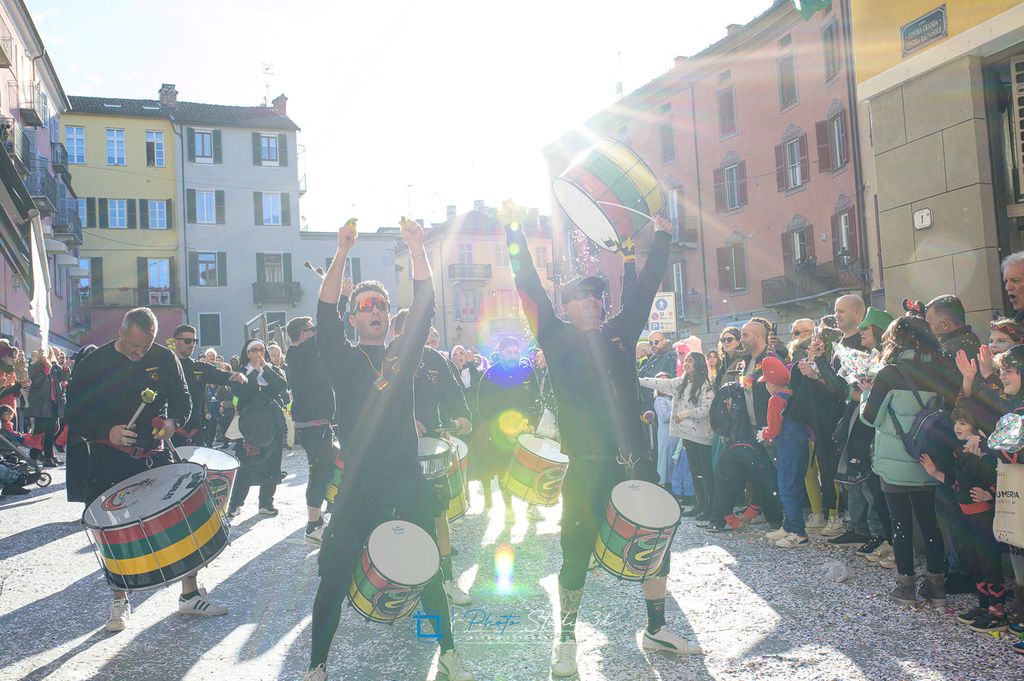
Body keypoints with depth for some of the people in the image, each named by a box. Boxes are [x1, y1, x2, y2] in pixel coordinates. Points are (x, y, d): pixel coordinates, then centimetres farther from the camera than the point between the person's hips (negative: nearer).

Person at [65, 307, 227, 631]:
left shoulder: (164, 358, -1)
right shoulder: (93, 365, -7)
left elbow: (182, 398, 9)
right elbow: (75, 417, -5)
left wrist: (173, 421, -13)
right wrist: (107, 432, -23)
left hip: (155, 455, 2)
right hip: (110, 462, -2)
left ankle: (190, 595, 13)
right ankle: (120, 603, 23)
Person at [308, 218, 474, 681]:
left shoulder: (404, 352, 8)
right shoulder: (342, 360, 2)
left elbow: (424, 307, -3)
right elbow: (324, 314, -14)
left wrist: (416, 248, -11)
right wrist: (342, 251, -21)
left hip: (407, 483, 2)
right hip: (358, 489, -2)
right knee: (334, 580, 4)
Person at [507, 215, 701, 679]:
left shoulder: (619, 332, 13)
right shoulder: (557, 338, 3)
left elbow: (645, 288, 18)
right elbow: (530, 287, -3)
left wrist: (661, 236, 20)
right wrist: (514, 231, -5)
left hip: (634, 462, 5)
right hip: (585, 467, -4)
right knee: (577, 552, 2)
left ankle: (656, 630, 30)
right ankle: (566, 639, 22)